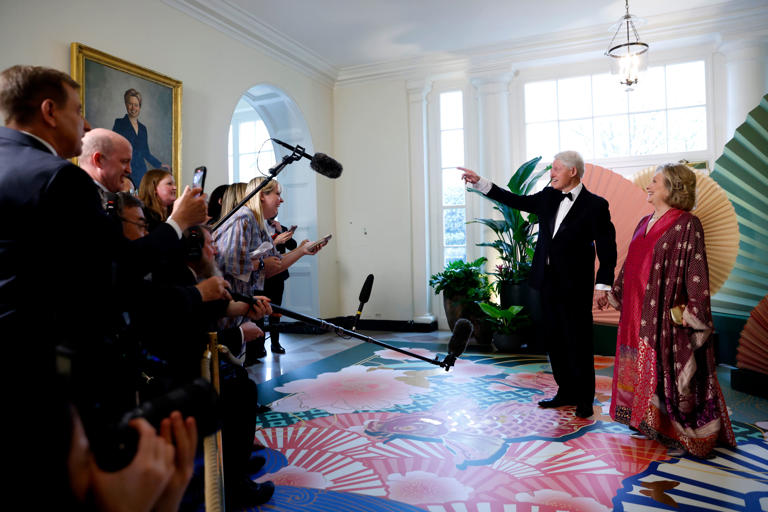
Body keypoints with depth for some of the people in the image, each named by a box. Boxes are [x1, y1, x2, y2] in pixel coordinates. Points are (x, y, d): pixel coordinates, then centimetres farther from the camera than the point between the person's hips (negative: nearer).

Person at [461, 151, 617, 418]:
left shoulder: (595, 205, -8)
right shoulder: (549, 197, 8)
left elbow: (607, 247, -9)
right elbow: (515, 200, 13)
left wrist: (603, 284, -15)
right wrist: (479, 182, 8)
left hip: (575, 286, -6)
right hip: (549, 284, 6)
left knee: (579, 344, 2)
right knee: (555, 341, 13)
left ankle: (585, 399, 18)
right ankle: (566, 393, 28)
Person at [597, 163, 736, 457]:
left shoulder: (687, 224, -9)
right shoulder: (645, 223, 13)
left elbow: (696, 270, -13)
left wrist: (692, 313, -19)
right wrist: (613, 295, 24)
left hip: (665, 313, -7)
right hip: (637, 311, 7)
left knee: (666, 369, -1)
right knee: (639, 366, 13)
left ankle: (678, 432, 14)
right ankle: (648, 422, 28)